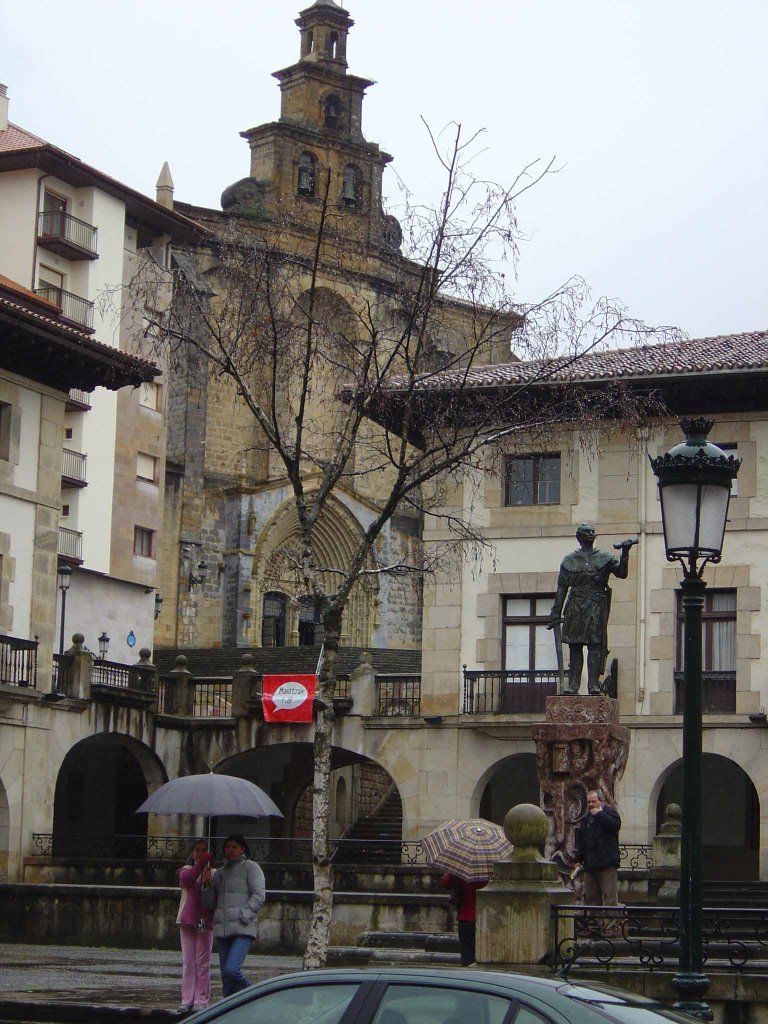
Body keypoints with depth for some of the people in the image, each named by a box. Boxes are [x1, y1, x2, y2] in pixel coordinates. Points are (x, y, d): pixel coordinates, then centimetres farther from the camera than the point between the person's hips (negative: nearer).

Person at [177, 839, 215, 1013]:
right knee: (188, 961, 2)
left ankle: (201, 1000, 1)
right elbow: (186, 878, -16)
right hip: (187, 920, 1)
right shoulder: (187, 870, 9)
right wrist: (201, 864, -30)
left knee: (202, 962, -1)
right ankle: (187, 1000, 4)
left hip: (205, 921, -1)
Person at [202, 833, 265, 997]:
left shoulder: (250, 867, 4)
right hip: (223, 929, 6)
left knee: (231, 969, -20)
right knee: (226, 977, 3)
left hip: (243, 929, -6)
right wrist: (207, 884, 2)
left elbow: (258, 896, -5)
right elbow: (210, 904, 19)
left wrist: (243, 916, -15)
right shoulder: (220, 873, 22)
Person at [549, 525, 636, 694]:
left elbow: (622, 573, -2)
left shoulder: (605, 558, 10)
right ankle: (573, 685, 3)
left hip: (597, 609, -1)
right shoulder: (569, 560, 13)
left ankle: (593, 685, -10)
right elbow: (562, 588, 13)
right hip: (575, 609, 1)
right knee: (574, 646, 0)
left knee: (595, 645, -8)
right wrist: (555, 614, 9)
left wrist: (625, 553, -16)